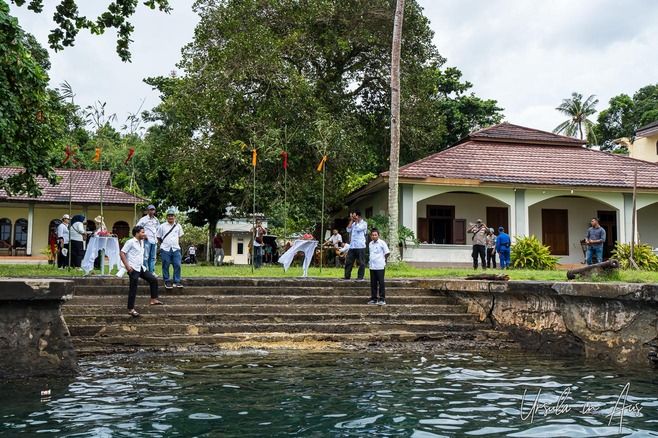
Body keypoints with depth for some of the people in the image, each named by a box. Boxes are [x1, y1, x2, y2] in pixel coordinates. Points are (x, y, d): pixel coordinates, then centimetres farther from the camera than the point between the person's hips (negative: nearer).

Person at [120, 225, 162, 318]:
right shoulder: (130, 242, -10)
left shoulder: (142, 242, 14)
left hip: (141, 268, 9)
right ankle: (131, 309, -1)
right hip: (133, 269, -9)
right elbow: (122, 253, -14)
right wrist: (127, 265, -19)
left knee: (153, 279, 7)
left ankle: (153, 300, 15)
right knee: (133, 289, -7)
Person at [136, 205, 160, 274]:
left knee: (153, 257, 8)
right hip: (147, 240, -6)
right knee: (146, 256, -6)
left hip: (154, 240, 6)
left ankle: (152, 272, 13)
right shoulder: (144, 219, -3)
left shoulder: (156, 220, 16)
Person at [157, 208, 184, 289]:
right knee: (166, 266, 1)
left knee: (177, 265, -2)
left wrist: (177, 244, 12)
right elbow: (158, 238, 10)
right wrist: (162, 244, 8)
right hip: (165, 249, -2)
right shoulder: (162, 226, 3)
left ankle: (177, 282, 6)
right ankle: (167, 282, 11)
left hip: (176, 249, 2)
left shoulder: (178, 226, 9)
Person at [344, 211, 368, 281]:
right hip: (352, 246, 6)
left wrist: (356, 220, -8)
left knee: (361, 262, -1)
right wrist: (351, 220, 4)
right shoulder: (353, 223, 17)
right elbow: (348, 230, 3)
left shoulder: (364, 223, -1)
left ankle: (360, 277, 6)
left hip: (360, 246, -6)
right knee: (348, 261, 6)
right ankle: (347, 276, 13)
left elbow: (358, 228, -18)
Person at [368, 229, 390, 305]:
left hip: (380, 266, -6)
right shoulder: (370, 244, 12)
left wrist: (382, 259, 5)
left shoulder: (382, 243, -6)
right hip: (372, 266, 6)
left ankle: (382, 299, 2)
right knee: (373, 283, 9)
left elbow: (387, 253, -5)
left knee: (381, 282, -2)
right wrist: (372, 260, 13)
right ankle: (374, 298, 16)